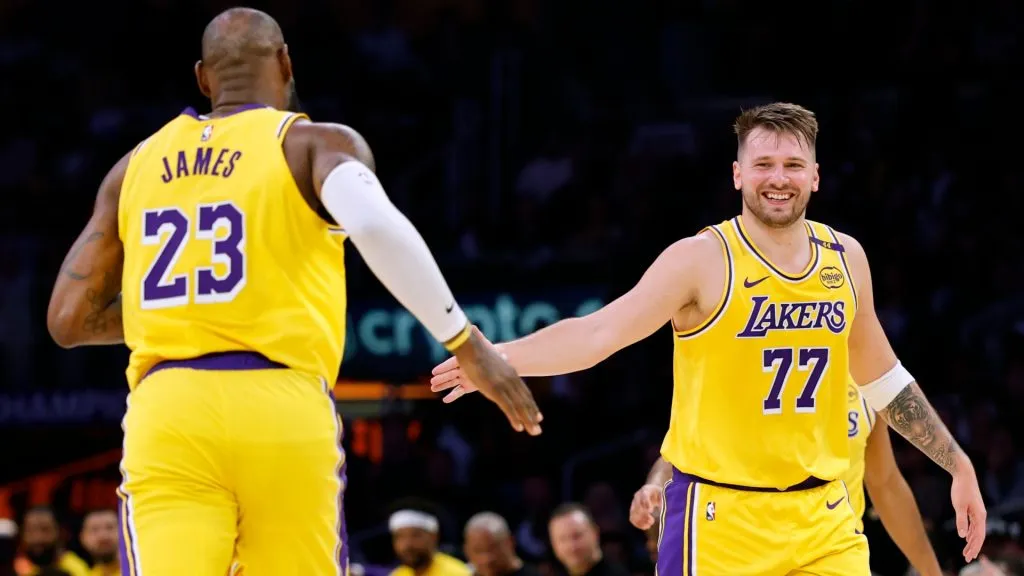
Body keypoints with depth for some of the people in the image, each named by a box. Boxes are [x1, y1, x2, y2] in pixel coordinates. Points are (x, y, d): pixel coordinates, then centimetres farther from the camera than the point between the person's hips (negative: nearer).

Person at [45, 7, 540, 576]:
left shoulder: (138, 166, 17)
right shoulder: (315, 144, 5)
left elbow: (69, 320, 17)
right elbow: (375, 225, -18)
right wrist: (465, 342, -13)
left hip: (166, 414, 2)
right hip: (283, 412, -2)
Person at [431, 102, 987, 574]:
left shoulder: (845, 258, 7)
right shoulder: (702, 260, -10)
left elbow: (883, 378, 21)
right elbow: (600, 332, -21)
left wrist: (959, 465, 22)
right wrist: (496, 357, -36)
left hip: (822, 518, 5)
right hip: (721, 516, -5)